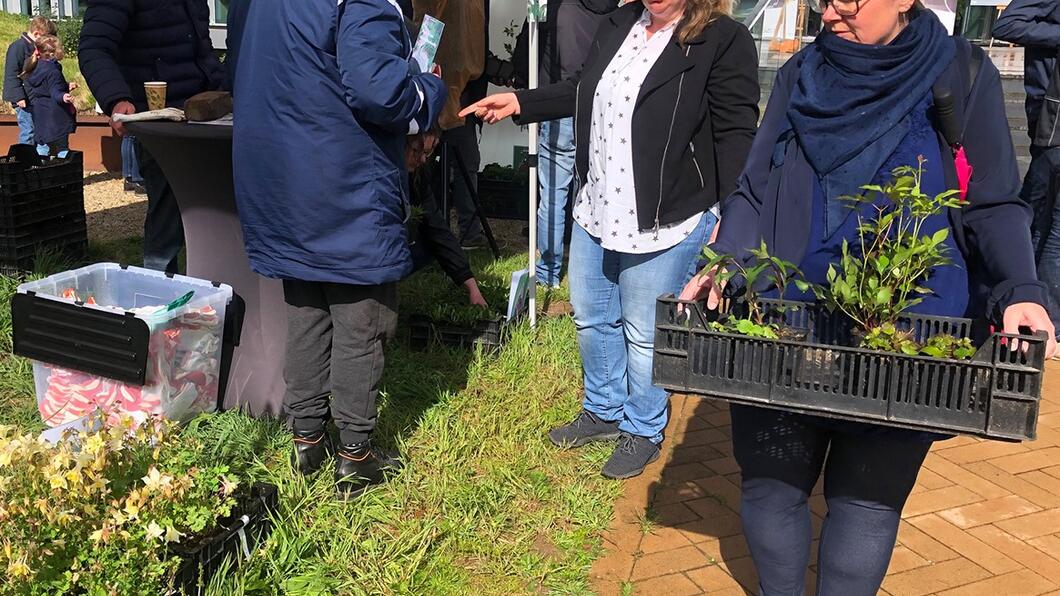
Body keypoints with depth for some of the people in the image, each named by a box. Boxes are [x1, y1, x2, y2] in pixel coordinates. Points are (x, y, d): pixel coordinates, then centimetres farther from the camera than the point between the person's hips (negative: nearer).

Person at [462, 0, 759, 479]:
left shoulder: (725, 40, -14)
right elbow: (584, 94, 19)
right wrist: (521, 103, 13)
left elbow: (735, 135, -16)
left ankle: (643, 432, 32)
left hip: (663, 222, -7)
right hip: (595, 210, 7)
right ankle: (604, 412, 42)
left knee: (643, 335, 8)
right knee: (591, 318, 20)